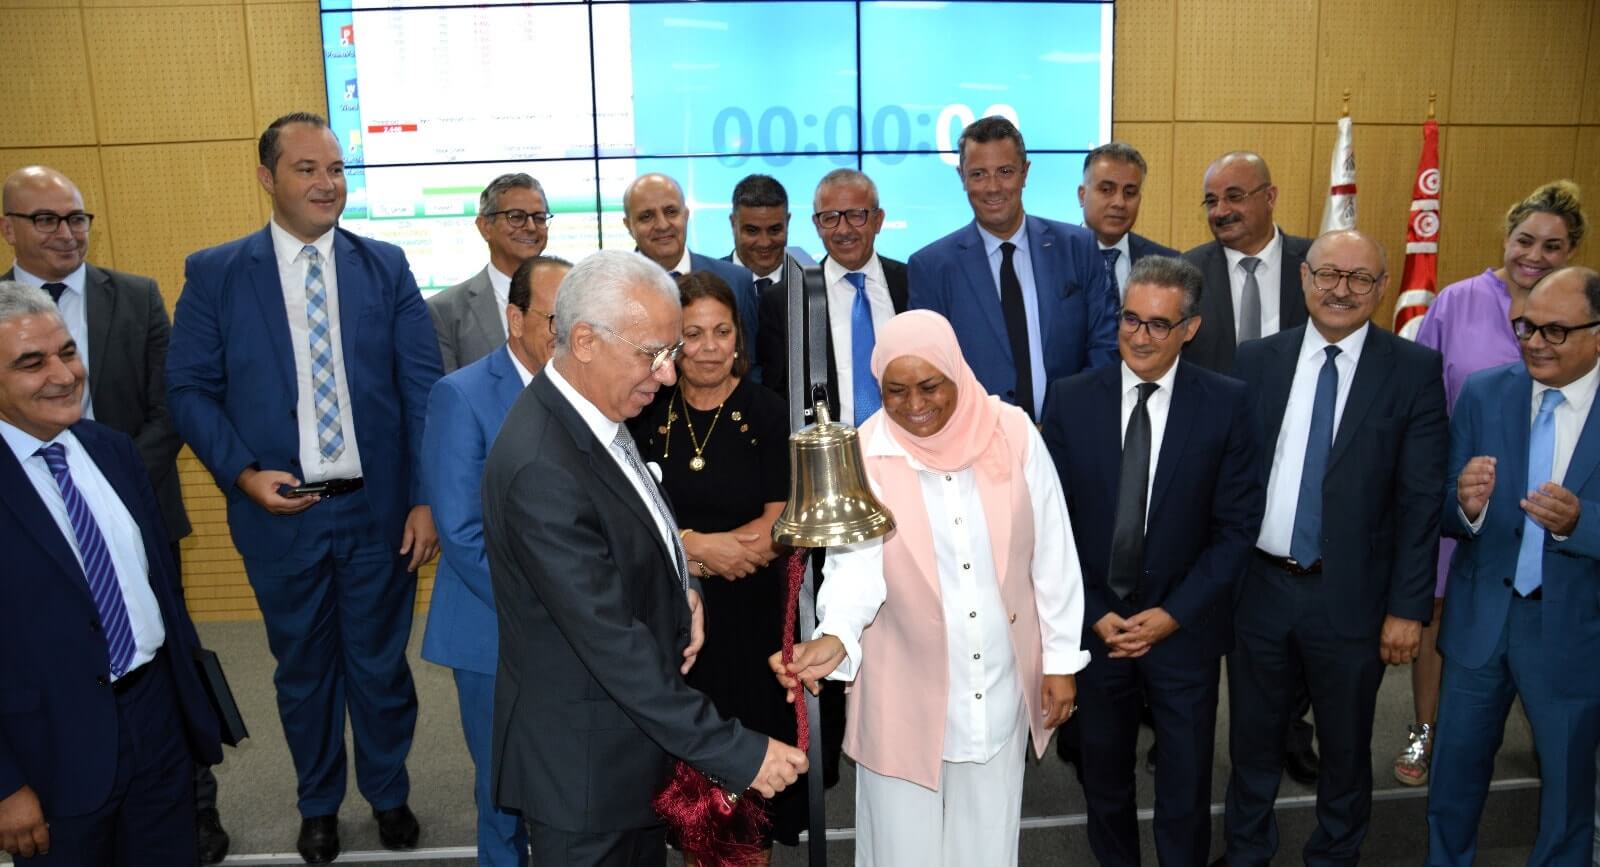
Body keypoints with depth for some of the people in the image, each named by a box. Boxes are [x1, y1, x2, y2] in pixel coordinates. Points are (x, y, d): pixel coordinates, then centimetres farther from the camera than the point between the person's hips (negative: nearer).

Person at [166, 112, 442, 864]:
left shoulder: (386, 267, 1)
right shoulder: (214, 273, 0)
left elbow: (423, 386, -2)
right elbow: (189, 388, 1)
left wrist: (428, 498, -7)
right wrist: (243, 474, -14)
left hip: (379, 507, 0)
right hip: (279, 510, 0)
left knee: (380, 662, 14)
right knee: (303, 668, 17)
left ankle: (389, 793, 36)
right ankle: (318, 806, 38)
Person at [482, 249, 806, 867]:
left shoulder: (598, 411, -1)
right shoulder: (540, 468, -30)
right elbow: (611, 642, -30)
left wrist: (682, 586, -5)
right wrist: (735, 753, -26)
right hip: (584, 761, -8)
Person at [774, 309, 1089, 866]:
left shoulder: (1013, 435, -8)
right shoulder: (866, 457, -12)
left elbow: (1052, 558, -1)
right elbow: (856, 565, -19)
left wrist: (1061, 660, 2)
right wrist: (835, 637, -38)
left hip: (1000, 686, 2)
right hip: (907, 694, -1)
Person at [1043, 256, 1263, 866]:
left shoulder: (1226, 403, -7)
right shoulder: (1070, 399, -5)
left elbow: (1238, 524, -6)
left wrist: (1173, 614, -11)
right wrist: (1092, 613, -9)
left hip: (1185, 630, -1)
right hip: (1094, 625, 1)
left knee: (1185, 792, 13)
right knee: (1104, 780, 19)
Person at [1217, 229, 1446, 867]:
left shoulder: (1414, 370, -5)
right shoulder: (1256, 360, 1)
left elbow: (1422, 499, -7)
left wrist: (1409, 606, -9)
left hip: (1352, 597, -2)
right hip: (1259, 589, 2)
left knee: (1346, 749, 17)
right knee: (1252, 740, 18)